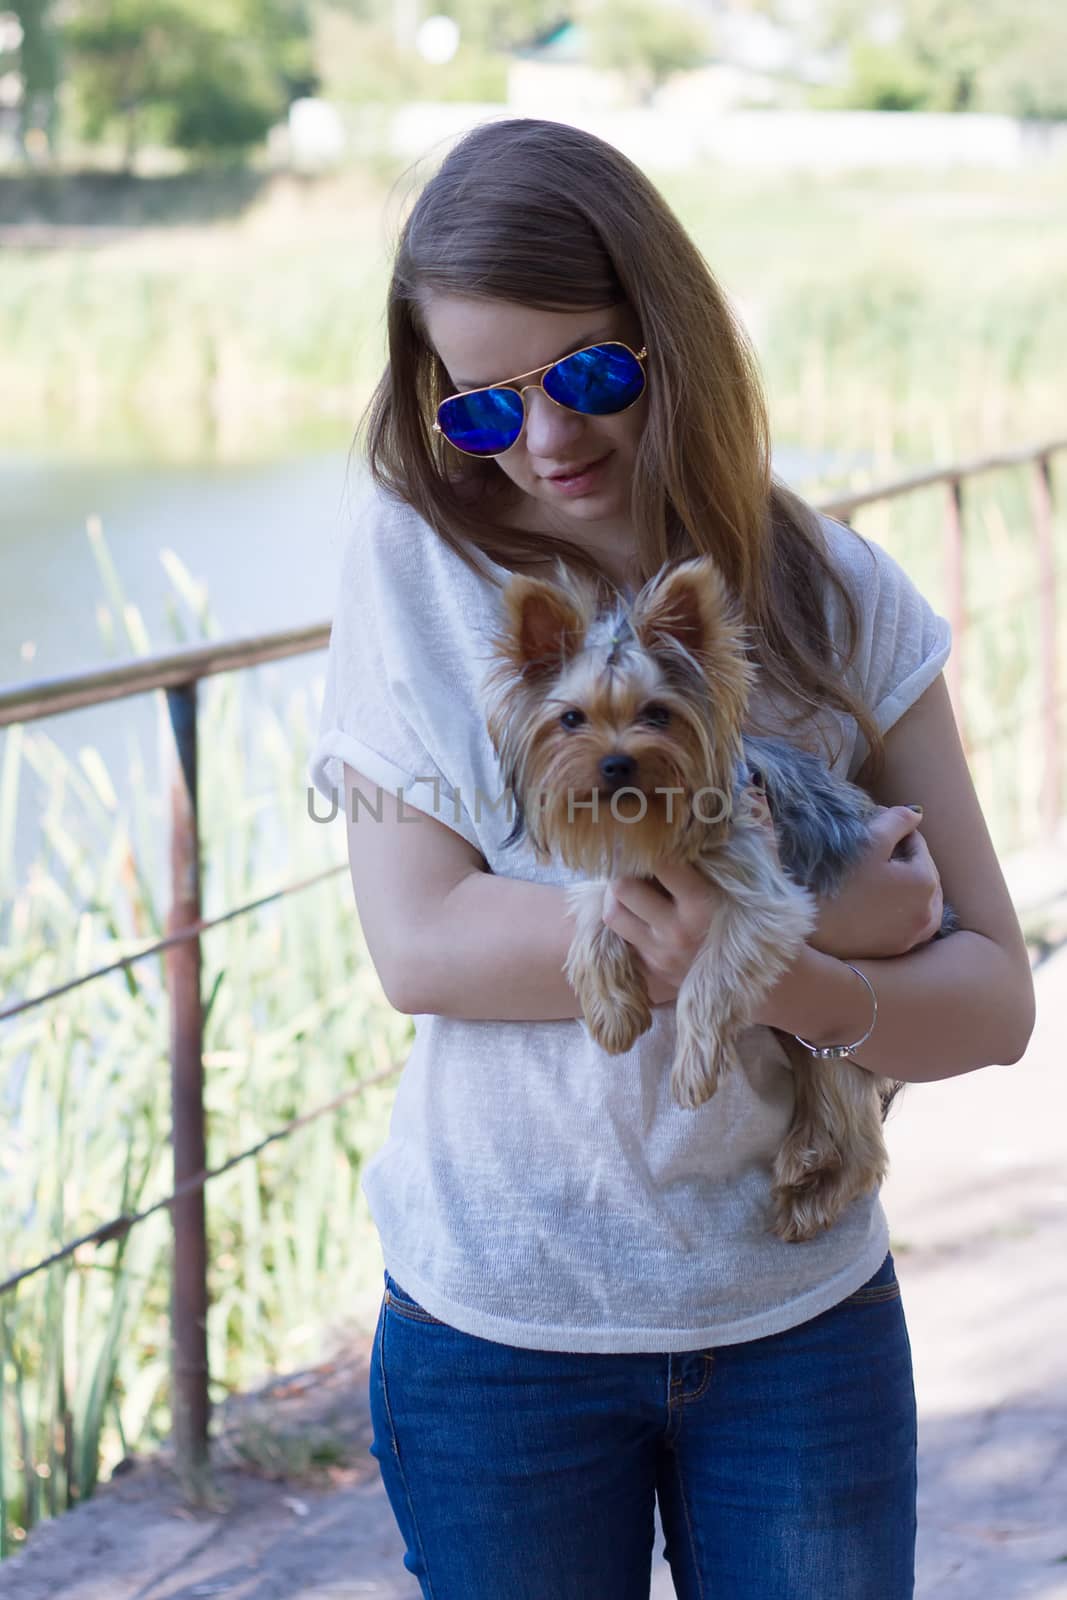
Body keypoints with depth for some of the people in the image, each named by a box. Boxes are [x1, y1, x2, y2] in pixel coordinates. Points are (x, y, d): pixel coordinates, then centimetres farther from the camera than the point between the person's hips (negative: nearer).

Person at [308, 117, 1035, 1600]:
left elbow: (992, 998, -5)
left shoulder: (838, 596, -3)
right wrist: (817, 915, -19)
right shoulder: (414, 562, -6)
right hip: (497, 1312, -1)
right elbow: (419, 944, -16)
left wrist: (765, 975, -26)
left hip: (801, 1312, 1)